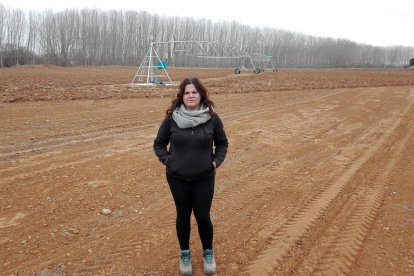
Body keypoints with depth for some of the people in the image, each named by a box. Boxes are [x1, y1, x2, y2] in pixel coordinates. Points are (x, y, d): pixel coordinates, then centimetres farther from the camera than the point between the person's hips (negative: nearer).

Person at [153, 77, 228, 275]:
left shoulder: (212, 118, -7)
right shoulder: (171, 119, -8)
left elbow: (222, 143, 8)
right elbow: (158, 144, 5)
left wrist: (216, 161, -4)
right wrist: (167, 161, -6)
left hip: (204, 177, 0)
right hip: (177, 177, 0)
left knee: (203, 216, 6)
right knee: (183, 215, 13)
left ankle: (208, 253, 33)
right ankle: (184, 253, 36)